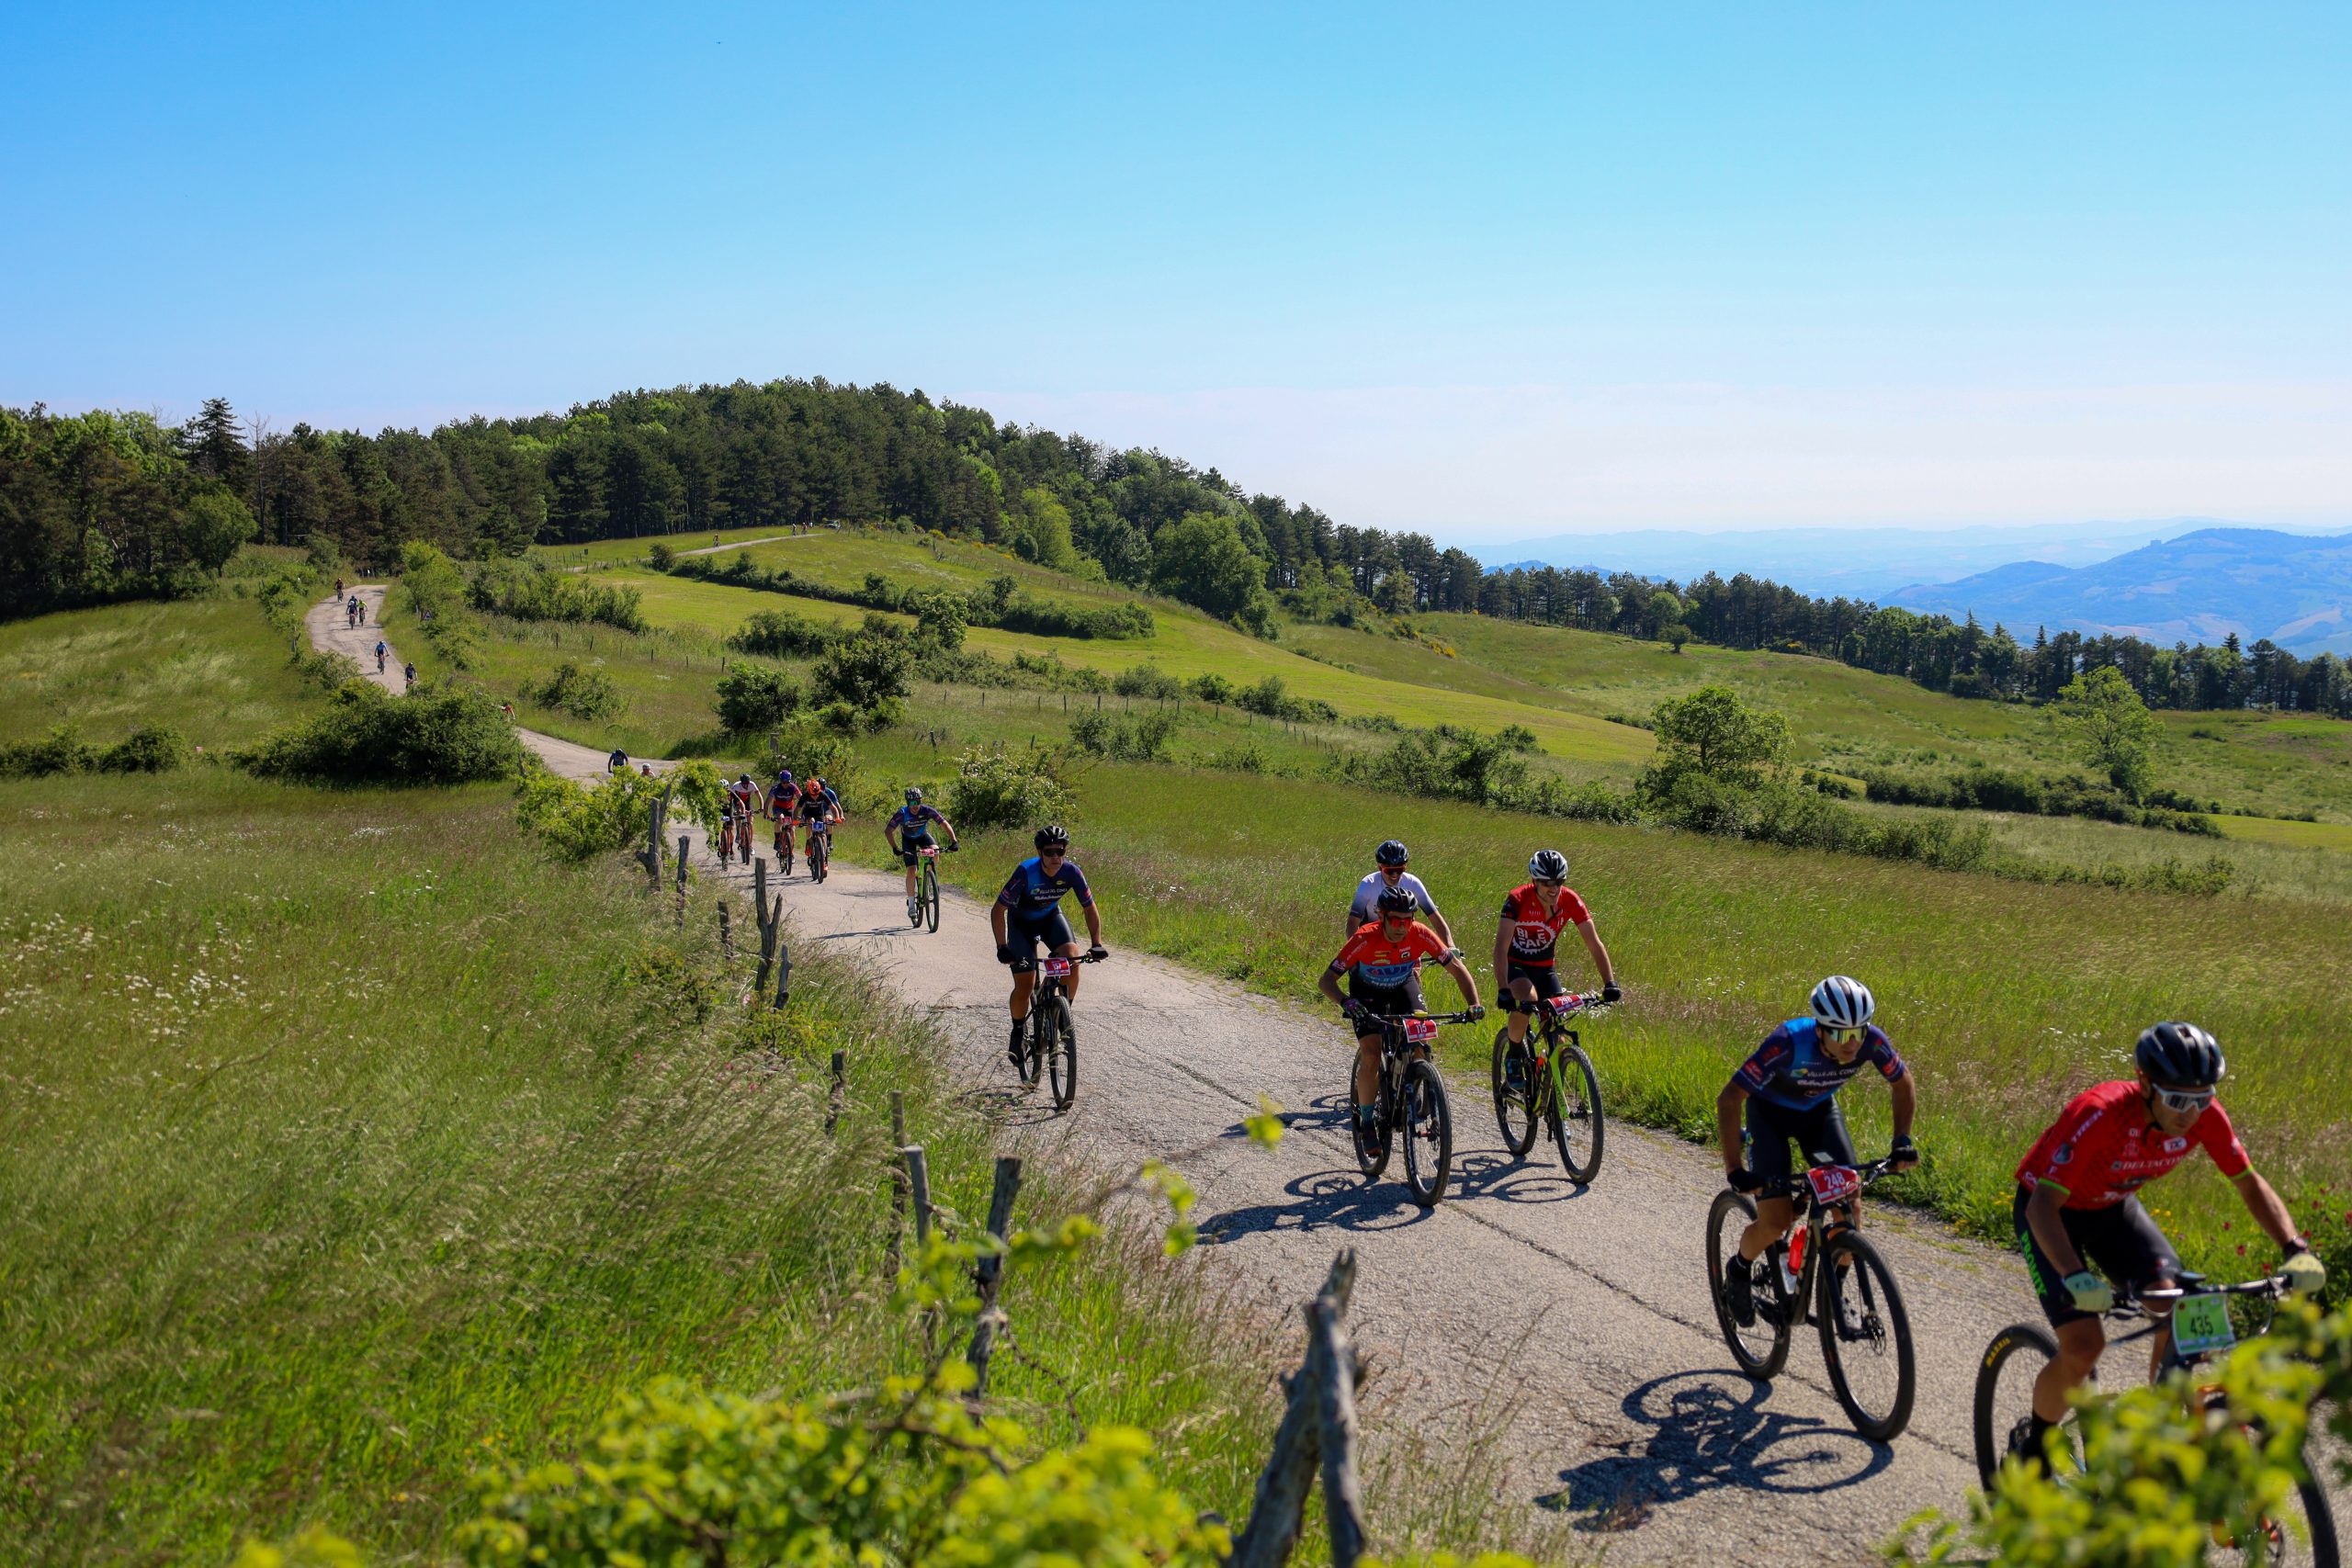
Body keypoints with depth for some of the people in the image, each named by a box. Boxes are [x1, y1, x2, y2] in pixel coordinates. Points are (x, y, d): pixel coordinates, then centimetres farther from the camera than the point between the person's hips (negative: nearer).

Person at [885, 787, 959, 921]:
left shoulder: (927, 811, -29)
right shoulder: (902, 814, -32)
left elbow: (945, 824, -29)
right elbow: (888, 831, -35)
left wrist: (953, 841, -41)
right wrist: (894, 848, -47)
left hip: (923, 836, 1)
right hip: (908, 839, -1)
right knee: (911, 871, -14)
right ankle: (911, 905, -4)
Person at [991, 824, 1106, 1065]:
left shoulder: (1071, 872, -23)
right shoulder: (1026, 872, -33)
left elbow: (1090, 908, -11)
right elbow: (998, 910, -27)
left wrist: (1096, 943, -21)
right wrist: (1002, 948, -35)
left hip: (1050, 917, 3)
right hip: (1021, 921, -3)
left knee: (1072, 957, -26)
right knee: (1025, 985, -11)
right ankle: (1017, 1033, 13)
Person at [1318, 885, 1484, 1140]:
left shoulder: (1420, 934, -29)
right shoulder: (1364, 938, -35)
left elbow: (1457, 968, -22)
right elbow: (1326, 980, -34)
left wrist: (1473, 1005, -37)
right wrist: (1345, 1002, -54)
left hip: (1403, 985, 2)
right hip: (1367, 991, -2)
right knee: (1371, 1055, -19)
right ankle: (1366, 1120, -2)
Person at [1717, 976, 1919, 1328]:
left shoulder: (1872, 1042, -28)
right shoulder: (1789, 1042, -40)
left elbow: (1903, 1083, -5)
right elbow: (1728, 1100, -36)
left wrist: (1902, 1140, -15)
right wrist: (1734, 1169, -41)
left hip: (1819, 1110, 4)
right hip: (1770, 1111, -4)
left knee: (1849, 1206, -12)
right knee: (1776, 1221, -13)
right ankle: (1739, 1271, 18)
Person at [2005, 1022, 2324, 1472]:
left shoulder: (2203, 1114, -22)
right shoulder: (2100, 1114, -38)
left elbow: (2250, 1184, -9)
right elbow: (2044, 1204, -40)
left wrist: (2296, 1250, -25)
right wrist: (2077, 1278, -54)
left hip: (2113, 1207, 5)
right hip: (2052, 1209, -5)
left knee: (2179, 1312, -17)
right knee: (2084, 1345, -18)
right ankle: (2031, 1445, 8)